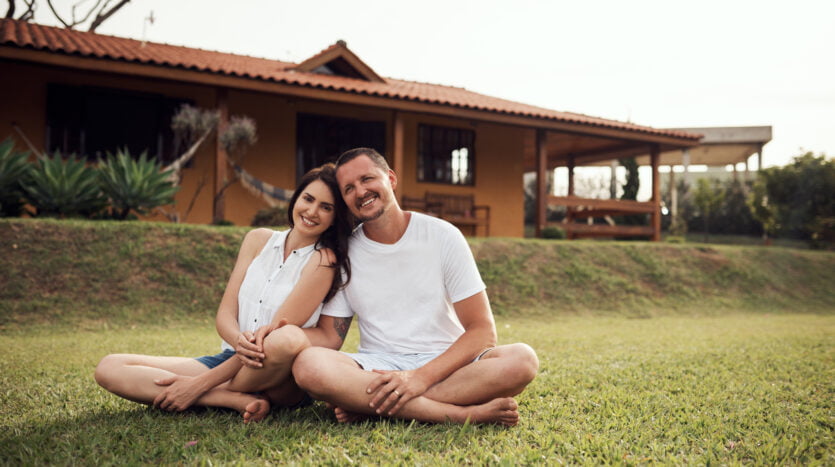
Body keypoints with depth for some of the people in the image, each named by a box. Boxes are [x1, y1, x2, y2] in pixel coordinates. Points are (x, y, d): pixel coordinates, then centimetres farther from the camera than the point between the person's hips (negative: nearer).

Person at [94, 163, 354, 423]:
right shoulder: (259, 240, 8)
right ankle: (237, 399, -21)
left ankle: (201, 393, -14)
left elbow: (281, 332, -14)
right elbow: (225, 314, 2)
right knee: (109, 368, -10)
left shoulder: (324, 259, -7)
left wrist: (201, 383, -16)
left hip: (284, 381, -5)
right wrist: (239, 340, -25)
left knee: (289, 337, -40)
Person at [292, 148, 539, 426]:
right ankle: (464, 414, -27)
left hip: (446, 364, 0)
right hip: (376, 367, 1)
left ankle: (366, 405, -26)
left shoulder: (443, 236, -2)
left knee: (522, 359, -30)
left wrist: (422, 377, -22)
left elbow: (482, 330, -6)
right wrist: (336, 392, -20)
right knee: (308, 364, -31)